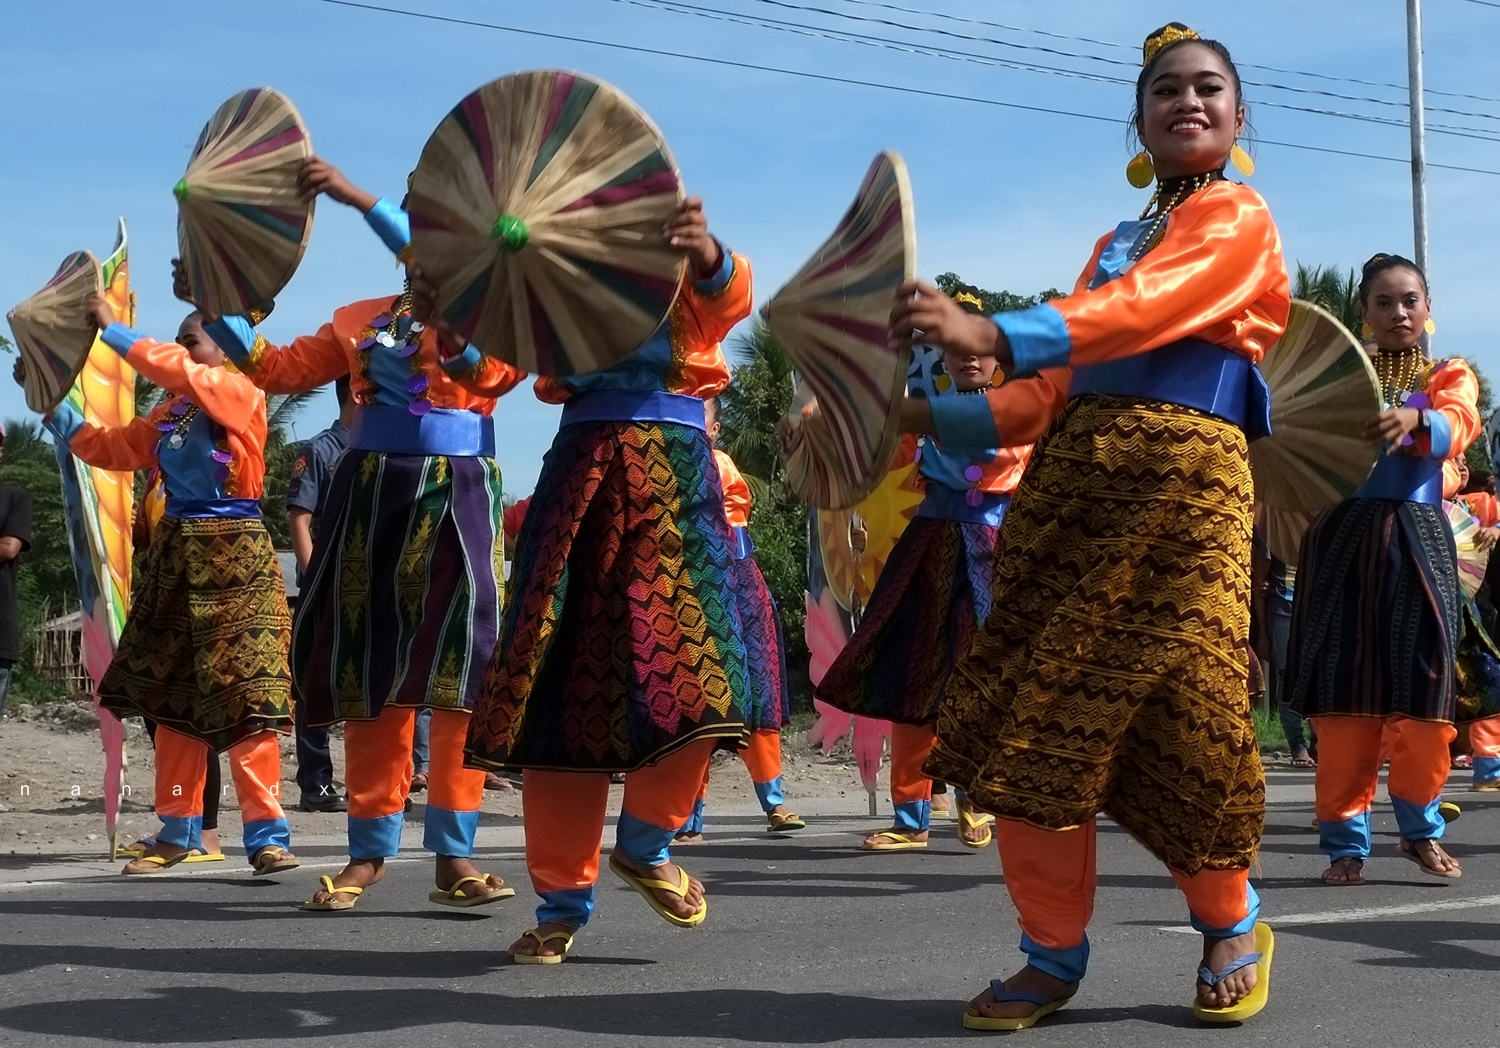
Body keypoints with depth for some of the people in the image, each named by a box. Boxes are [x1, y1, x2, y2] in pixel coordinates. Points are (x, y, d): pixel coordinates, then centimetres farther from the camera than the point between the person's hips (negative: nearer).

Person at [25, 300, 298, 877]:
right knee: (172, 696, 9)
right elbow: (108, 449, 18)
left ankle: (267, 835, -8)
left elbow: (179, 371, -21)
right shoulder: (170, 412, 15)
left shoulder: (242, 393, -6)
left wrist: (112, 329, -14)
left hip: (234, 557, -7)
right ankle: (179, 830, 17)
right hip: (175, 557, 8)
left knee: (245, 696, -10)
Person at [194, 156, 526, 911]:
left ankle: (454, 855, -6)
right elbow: (273, 368, 14)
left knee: (460, 666, -9)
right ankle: (370, 850, 10)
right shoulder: (361, 320, 16)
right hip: (372, 494, 4)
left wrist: (360, 198, -23)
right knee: (371, 670, 4)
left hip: (455, 496, -3)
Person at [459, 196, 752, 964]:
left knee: (690, 668, -17)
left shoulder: (691, 279, 8)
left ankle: (643, 845, 9)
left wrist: (706, 251, -41)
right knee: (563, 681, -1)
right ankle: (563, 898, 9)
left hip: (672, 472, -2)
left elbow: (729, 292, -16)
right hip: (580, 473, 2)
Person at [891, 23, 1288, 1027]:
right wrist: (935, 416, 12)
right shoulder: (1114, 244, 24)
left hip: (1180, 483, -6)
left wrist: (989, 333, -33)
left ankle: (1234, 925, 20)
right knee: (1034, 720, 0)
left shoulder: (1238, 219, 1)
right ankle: (1054, 952, 12)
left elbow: (1143, 310, -19)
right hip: (1071, 476, 7)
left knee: (1173, 722, -7)